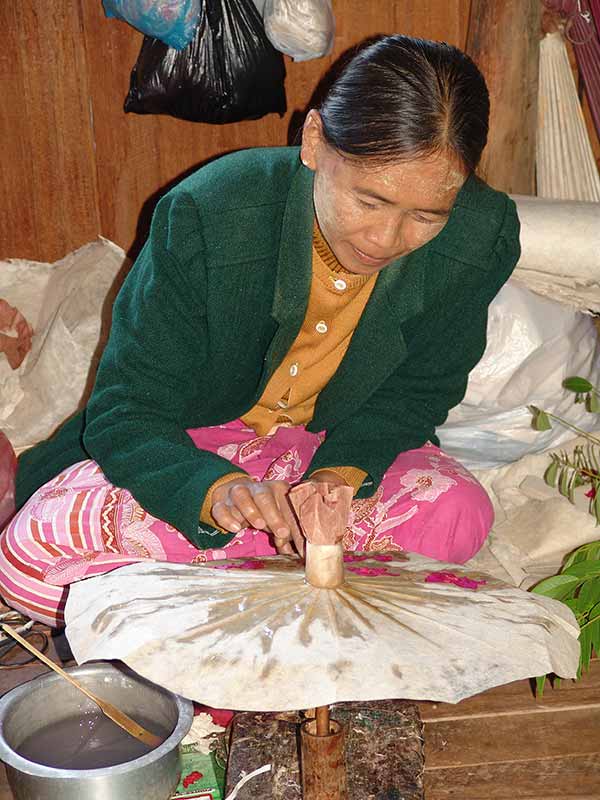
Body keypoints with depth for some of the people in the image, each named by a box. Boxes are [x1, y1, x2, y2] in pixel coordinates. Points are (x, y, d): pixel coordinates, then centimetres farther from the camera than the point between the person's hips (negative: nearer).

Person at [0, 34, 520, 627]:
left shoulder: (482, 238, -20)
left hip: (342, 446, 3)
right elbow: (126, 412, -24)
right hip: (196, 443, -2)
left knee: (457, 514, -30)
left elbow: (417, 392, -5)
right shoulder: (204, 216, -28)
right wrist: (217, 489, -46)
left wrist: (343, 470, -27)